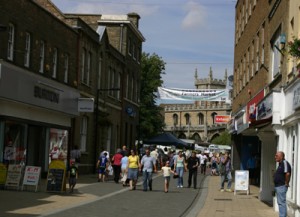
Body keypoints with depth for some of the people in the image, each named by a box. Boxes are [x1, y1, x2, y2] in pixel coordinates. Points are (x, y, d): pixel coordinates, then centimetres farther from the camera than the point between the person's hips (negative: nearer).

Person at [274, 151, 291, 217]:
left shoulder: (284, 163, -15)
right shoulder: (280, 164, 17)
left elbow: (287, 174, -26)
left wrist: (286, 183, -19)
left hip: (282, 186, -11)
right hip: (278, 186, 11)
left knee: (281, 202, -9)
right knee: (280, 202, 14)